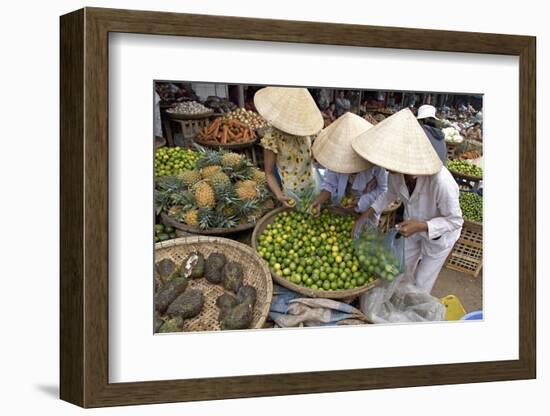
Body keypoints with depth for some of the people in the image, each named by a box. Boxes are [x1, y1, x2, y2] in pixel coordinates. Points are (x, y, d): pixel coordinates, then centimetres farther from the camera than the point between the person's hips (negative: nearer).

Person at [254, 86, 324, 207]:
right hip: (292, 194, -5)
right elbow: (269, 172, -12)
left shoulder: (303, 127, -7)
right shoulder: (272, 137, -21)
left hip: (313, 185, 5)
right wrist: (279, 196, -24)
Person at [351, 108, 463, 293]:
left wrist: (422, 226, -39)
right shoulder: (397, 169, -27)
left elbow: (455, 221, -27)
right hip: (413, 226, 5)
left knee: (421, 284, 14)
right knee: (402, 271, 24)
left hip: (439, 233, -5)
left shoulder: (441, 182, -44)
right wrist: (369, 212, -11)